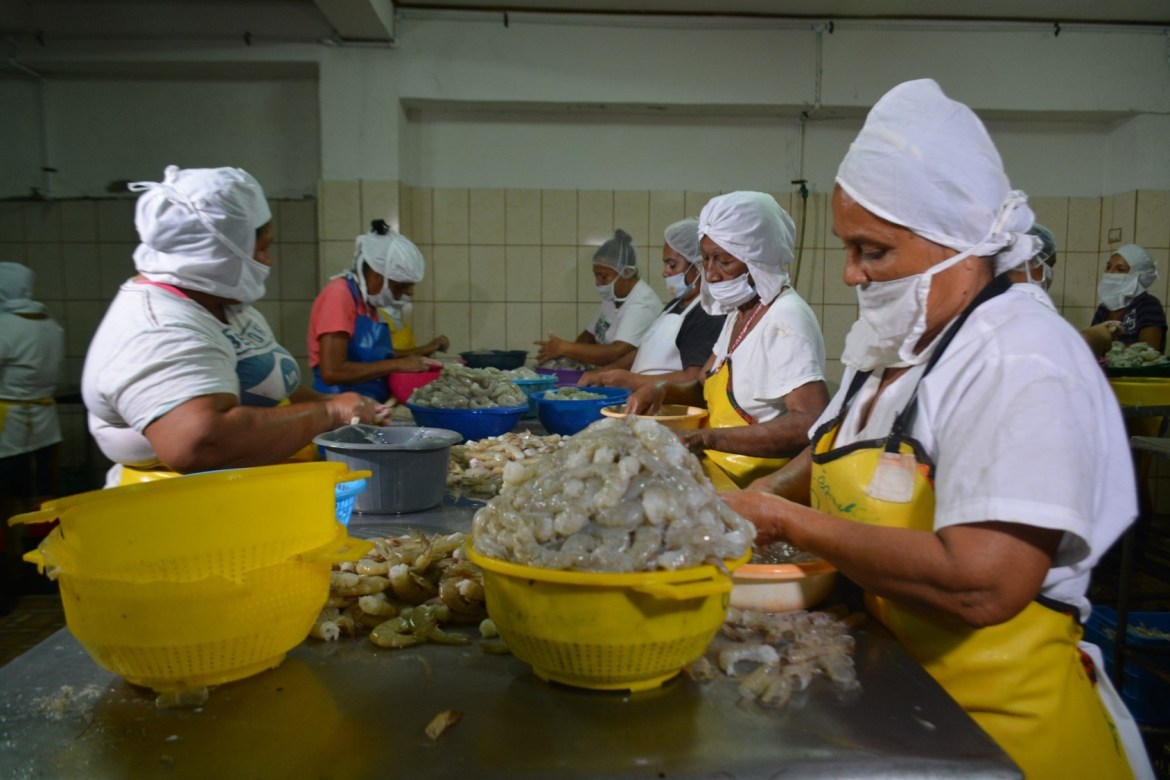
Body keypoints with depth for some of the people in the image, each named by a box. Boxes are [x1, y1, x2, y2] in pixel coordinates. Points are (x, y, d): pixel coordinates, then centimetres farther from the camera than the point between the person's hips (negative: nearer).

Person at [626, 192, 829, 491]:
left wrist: (708, 438, -28)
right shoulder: (739, 312, 11)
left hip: (761, 483, -8)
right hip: (718, 467, 8)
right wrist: (663, 389, -3)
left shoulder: (786, 320, -16)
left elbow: (811, 423, -26)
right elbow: (705, 389, 18)